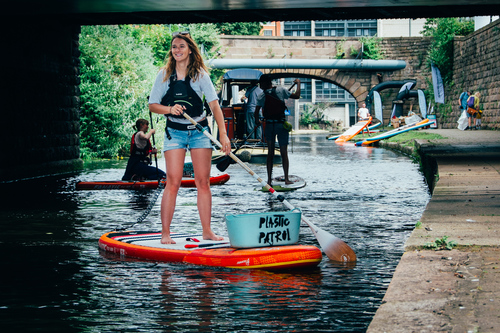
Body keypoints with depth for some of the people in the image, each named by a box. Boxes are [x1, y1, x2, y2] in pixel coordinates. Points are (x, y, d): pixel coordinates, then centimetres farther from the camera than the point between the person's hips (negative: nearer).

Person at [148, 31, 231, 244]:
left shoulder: (200, 74, -1)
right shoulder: (165, 75, 1)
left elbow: (214, 104, -9)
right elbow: (152, 105, 1)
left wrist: (223, 133, -20)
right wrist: (170, 109, -21)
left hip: (199, 131, 1)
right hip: (175, 132, -1)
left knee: (203, 182, 2)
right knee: (173, 182, -8)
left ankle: (207, 231, 9)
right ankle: (165, 233, -3)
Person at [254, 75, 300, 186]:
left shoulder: (262, 96, -3)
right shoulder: (281, 90, -4)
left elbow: (256, 113, -7)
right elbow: (296, 96, 0)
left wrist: (257, 122, 14)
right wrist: (298, 83, 16)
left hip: (269, 125, 1)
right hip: (281, 125, -1)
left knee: (270, 153, 9)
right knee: (284, 153, 6)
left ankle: (269, 179, 6)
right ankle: (286, 179, 3)